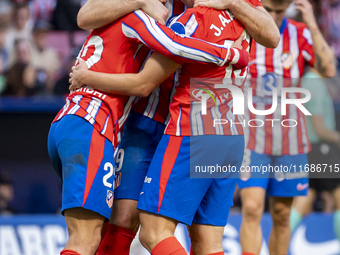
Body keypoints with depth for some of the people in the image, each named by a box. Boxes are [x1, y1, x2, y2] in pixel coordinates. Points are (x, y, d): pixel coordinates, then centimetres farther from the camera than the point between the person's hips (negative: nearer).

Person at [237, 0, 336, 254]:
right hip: (250, 140, -2)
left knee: (281, 216, 8)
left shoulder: (300, 34, -1)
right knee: (252, 209, -16)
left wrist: (312, 25, -23)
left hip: (289, 140, 2)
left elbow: (328, 70, -15)